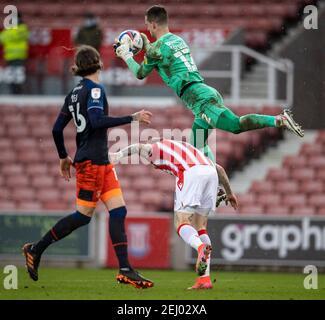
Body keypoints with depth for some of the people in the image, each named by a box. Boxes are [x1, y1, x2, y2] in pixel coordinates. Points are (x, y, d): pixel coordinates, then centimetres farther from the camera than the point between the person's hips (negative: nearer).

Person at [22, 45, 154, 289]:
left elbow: (57, 128, 17)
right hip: (92, 161, -9)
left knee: (118, 210, 0)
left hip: (100, 162, 9)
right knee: (83, 215, -3)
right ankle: (36, 249, 8)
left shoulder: (75, 92, 14)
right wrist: (132, 118, -23)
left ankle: (125, 270, -7)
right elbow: (96, 120, -25)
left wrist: (63, 157, 29)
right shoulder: (95, 89, -10)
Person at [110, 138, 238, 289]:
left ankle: (201, 247, -40)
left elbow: (141, 147, 0)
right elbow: (219, 168, 37)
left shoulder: (155, 148, 24)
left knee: (181, 224, -6)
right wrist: (229, 193, 47)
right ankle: (205, 278, 3)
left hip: (191, 173, -6)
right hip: (211, 172, 6)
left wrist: (119, 154, -12)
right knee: (200, 227, 12)